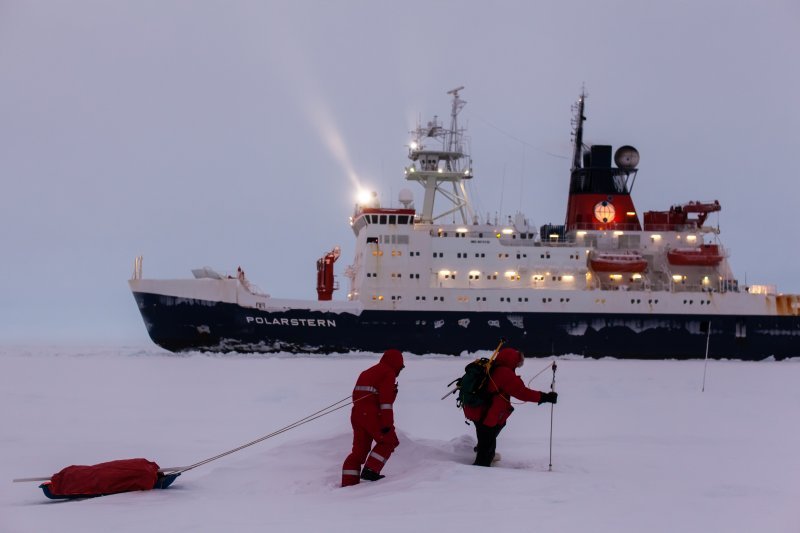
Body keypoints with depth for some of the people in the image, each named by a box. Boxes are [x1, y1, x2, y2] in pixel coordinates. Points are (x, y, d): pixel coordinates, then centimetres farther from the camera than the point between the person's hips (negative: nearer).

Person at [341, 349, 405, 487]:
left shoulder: (367, 372, 24)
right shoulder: (388, 373, -4)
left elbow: (356, 395, 24)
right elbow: (386, 399, -14)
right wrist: (387, 423, -17)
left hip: (356, 414, 8)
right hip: (372, 415, -8)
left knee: (359, 450, 11)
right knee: (388, 441, 8)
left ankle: (348, 482, 6)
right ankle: (370, 470, -4)